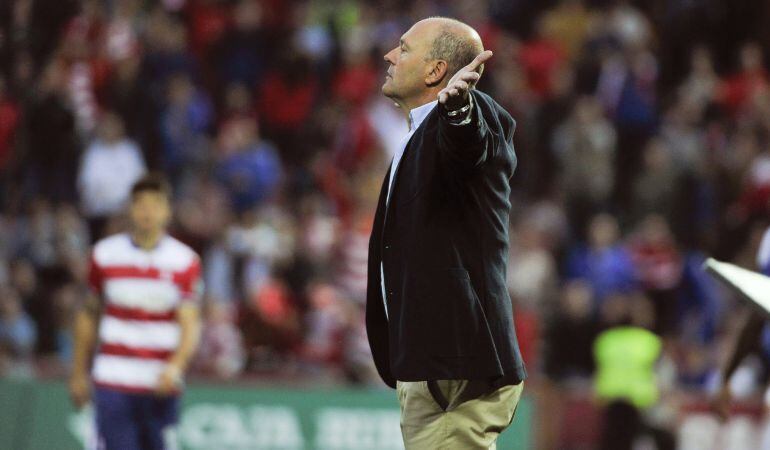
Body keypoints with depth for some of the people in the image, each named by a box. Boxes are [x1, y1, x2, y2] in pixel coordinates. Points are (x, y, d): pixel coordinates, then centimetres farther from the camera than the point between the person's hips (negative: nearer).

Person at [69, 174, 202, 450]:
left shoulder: (185, 261, -1)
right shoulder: (105, 254, 3)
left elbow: (190, 325, -6)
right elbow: (88, 314, 14)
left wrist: (175, 367, -25)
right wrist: (79, 373, 14)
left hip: (161, 386, 0)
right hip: (112, 383, 0)